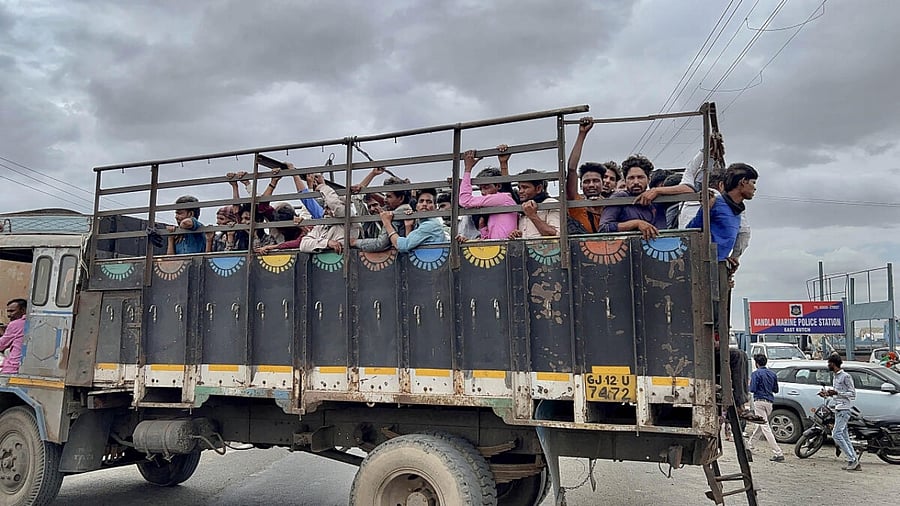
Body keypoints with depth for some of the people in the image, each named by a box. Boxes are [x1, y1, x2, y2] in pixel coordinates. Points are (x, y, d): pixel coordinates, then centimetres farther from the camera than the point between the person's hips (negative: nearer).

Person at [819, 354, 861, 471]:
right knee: (844, 437, 8)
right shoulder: (835, 377, 17)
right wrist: (827, 394, 11)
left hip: (844, 409, -9)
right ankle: (855, 463, 11)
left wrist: (836, 393, -21)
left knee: (836, 434, -15)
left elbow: (852, 394, -13)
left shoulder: (846, 376, -11)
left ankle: (852, 459, -10)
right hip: (838, 409, 9)